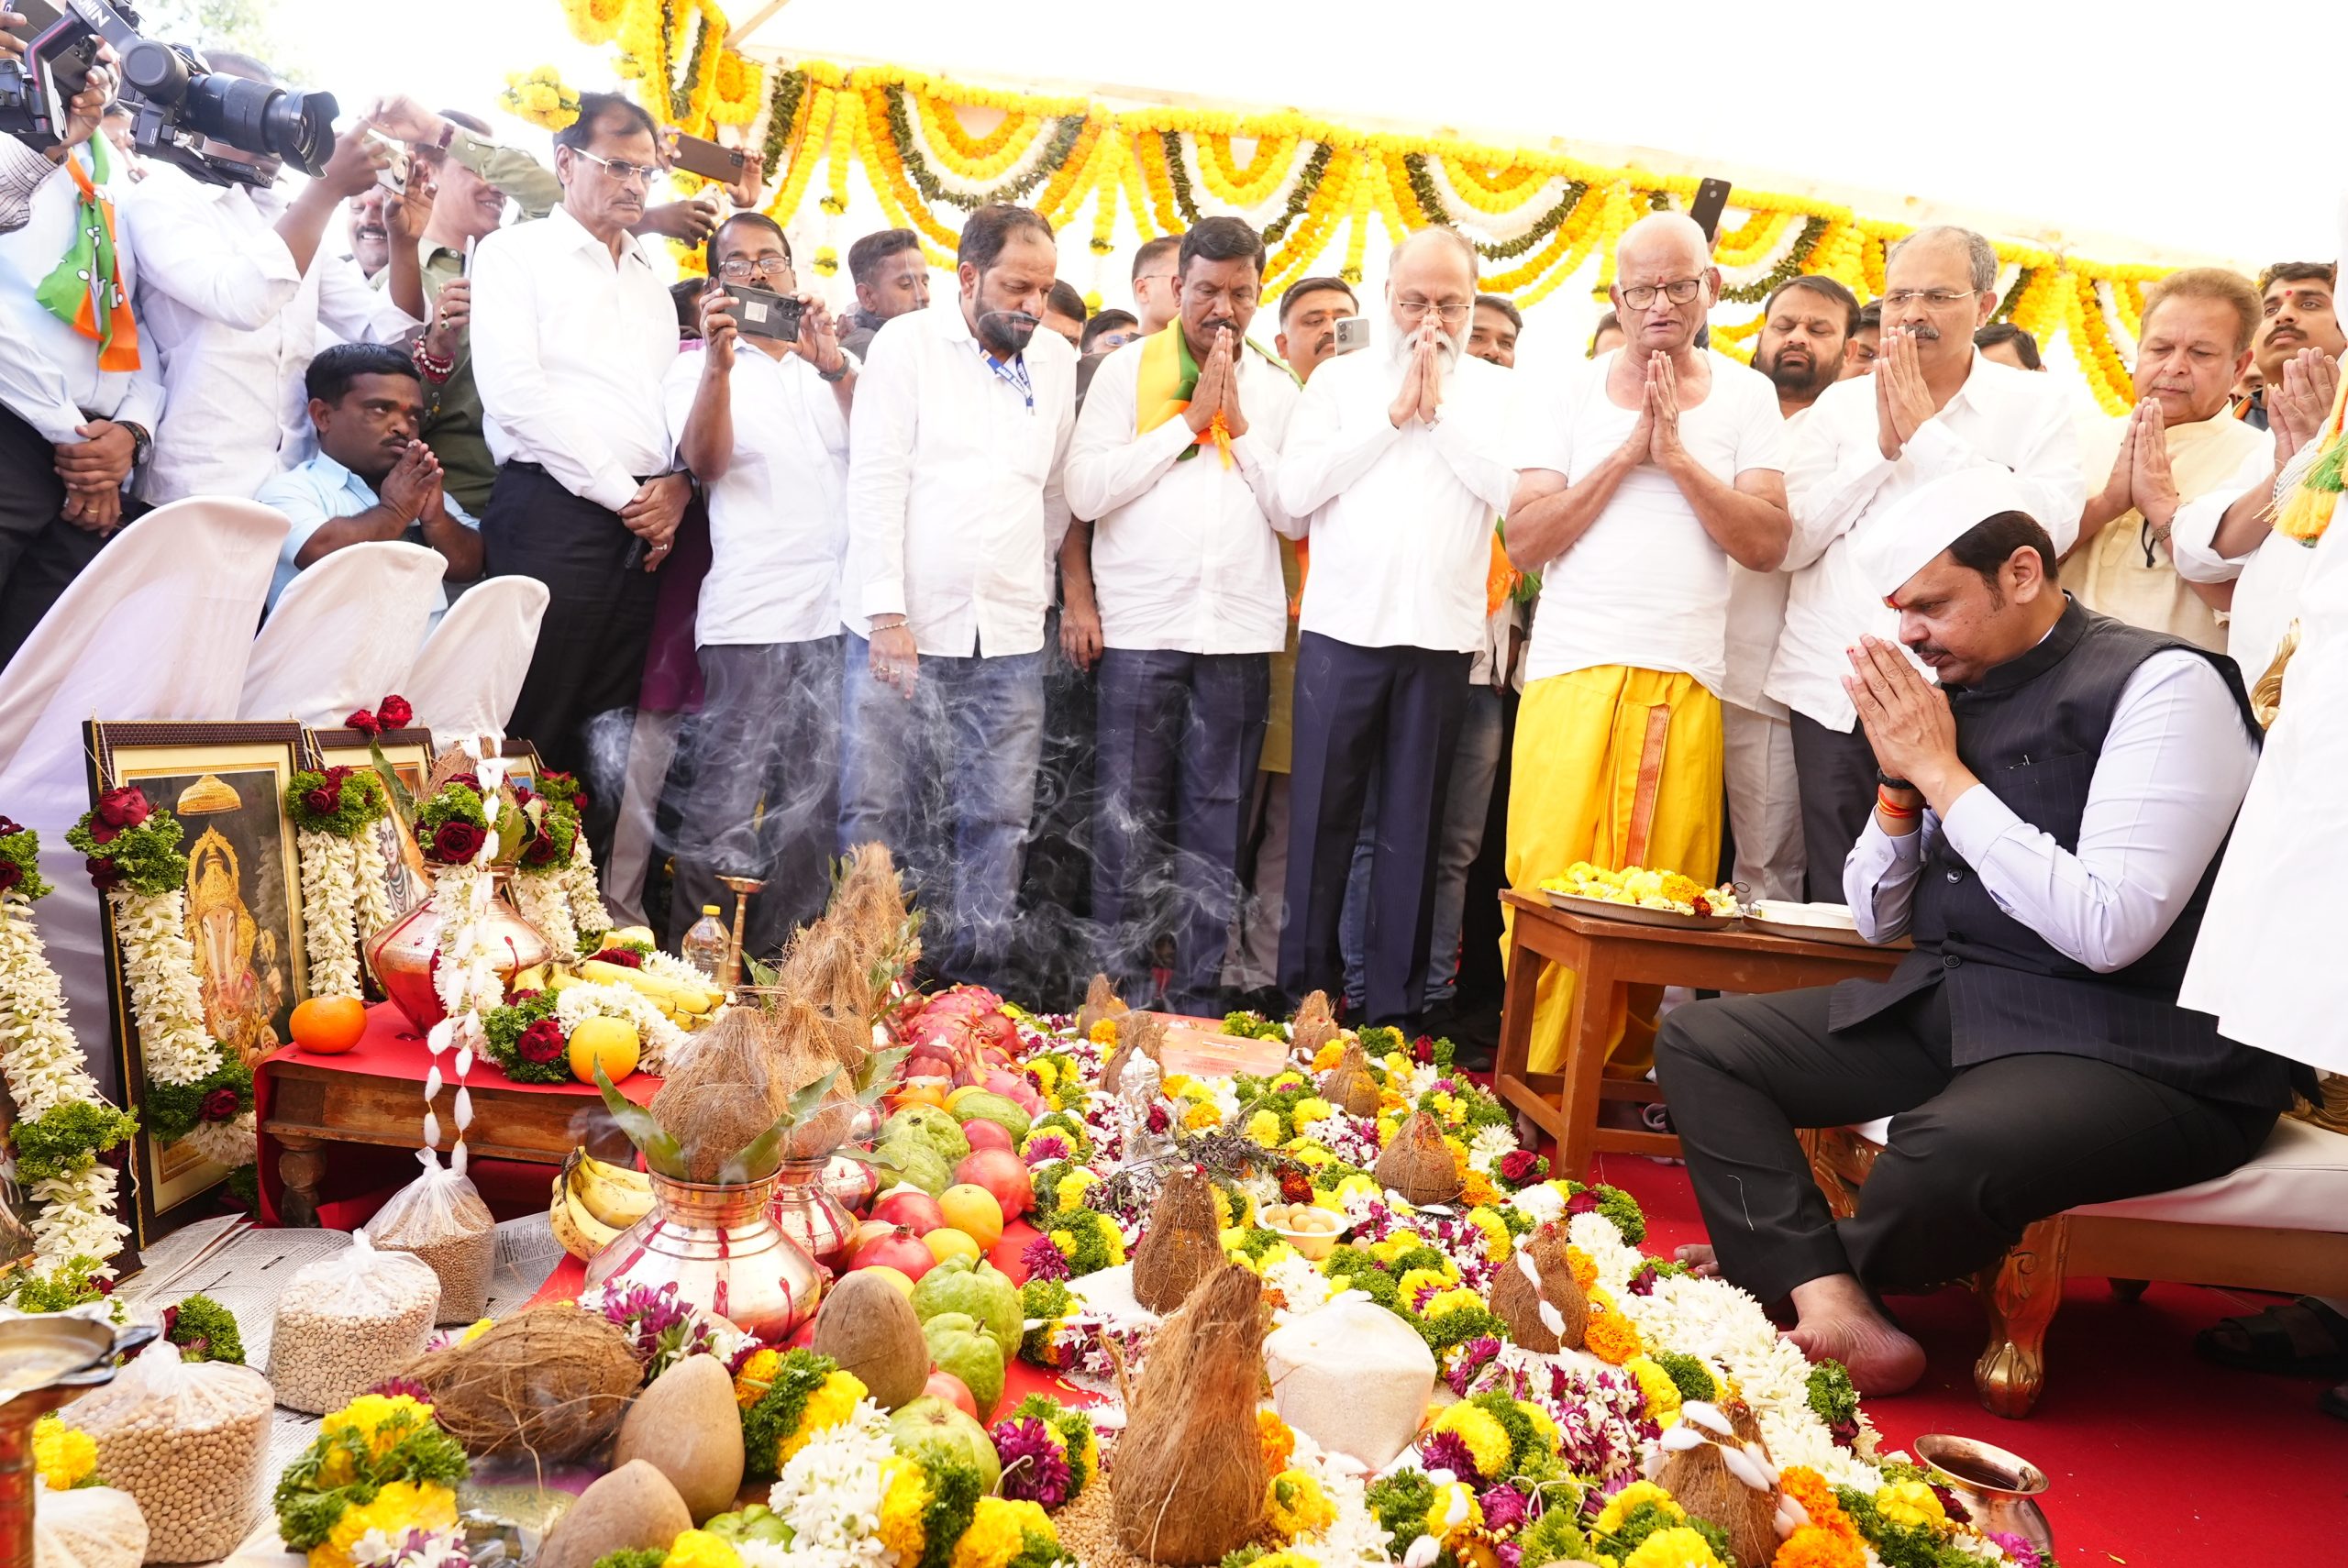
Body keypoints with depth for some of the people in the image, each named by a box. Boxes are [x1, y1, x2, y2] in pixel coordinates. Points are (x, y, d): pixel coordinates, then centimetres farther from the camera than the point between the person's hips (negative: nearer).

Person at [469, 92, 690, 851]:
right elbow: (513, 390, -8)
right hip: (553, 511, -6)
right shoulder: (516, 252, 5)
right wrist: (623, 494, -8)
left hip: (646, 525, 6)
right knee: (534, 731, -7)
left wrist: (677, 483, -1)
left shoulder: (651, 279, 24)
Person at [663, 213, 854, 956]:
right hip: (752, 616, -3)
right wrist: (718, 364, -24)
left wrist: (832, 363, -14)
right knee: (726, 808, -7)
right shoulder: (699, 365, 9)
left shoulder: (837, 364, 18)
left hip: (841, 610, 3)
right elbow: (704, 463, -9)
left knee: (813, 808, 6)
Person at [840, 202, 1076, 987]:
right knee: (876, 811, -2)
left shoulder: (1059, 360, 12)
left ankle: (970, 983, 13)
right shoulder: (908, 344, 1)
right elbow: (876, 481, -5)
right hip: (901, 625, -3)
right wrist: (887, 612, -11)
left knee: (998, 821, 3)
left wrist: (1033, 584, 12)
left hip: (1011, 636, 3)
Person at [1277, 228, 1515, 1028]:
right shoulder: (1340, 378, 9)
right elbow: (1295, 490, -5)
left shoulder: (1496, 391, 10)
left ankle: (1394, 1002, 14)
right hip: (1342, 626, 0)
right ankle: (1305, 988, 13)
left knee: (1412, 824, 6)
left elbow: (1515, 489, -7)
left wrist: (1441, 409, -6)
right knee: (1320, 818, 2)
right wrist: (1394, 414, -4)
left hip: (1441, 632, 1)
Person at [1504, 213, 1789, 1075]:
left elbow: (1767, 544, 0)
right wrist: (1627, 453, -7)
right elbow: (1524, 542, -1)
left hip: (1685, 680, 1)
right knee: (1550, 884, -5)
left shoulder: (1747, 397, 10)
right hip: (1572, 671, 0)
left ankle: (1626, 1076, 13)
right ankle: (1539, 1077, 5)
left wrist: (1677, 455, -8)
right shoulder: (1569, 396, 9)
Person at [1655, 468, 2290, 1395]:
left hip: (2137, 1049, -7)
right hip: (1949, 1007, 7)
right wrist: (1900, 777, -3)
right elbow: (1879, 921, 15)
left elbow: (2108, 930, -22)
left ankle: (1780, 1260, -2)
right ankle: (1834, 1311, -20)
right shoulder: (1950, 695, 8)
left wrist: (1942, 771, -15)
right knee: (1699, 1041, -3)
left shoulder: (2164, 685, -10)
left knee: (1944, 1152, -36)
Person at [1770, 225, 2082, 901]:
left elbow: (2052, 528, -12)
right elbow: (1789, 542, 3)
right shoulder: (1840, 403, 11)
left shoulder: (2036, 401, 6)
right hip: (1834, 692, 2)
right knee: (1838, 901, 7)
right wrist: (1883, 446, -5)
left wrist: (1926, 432, -8)